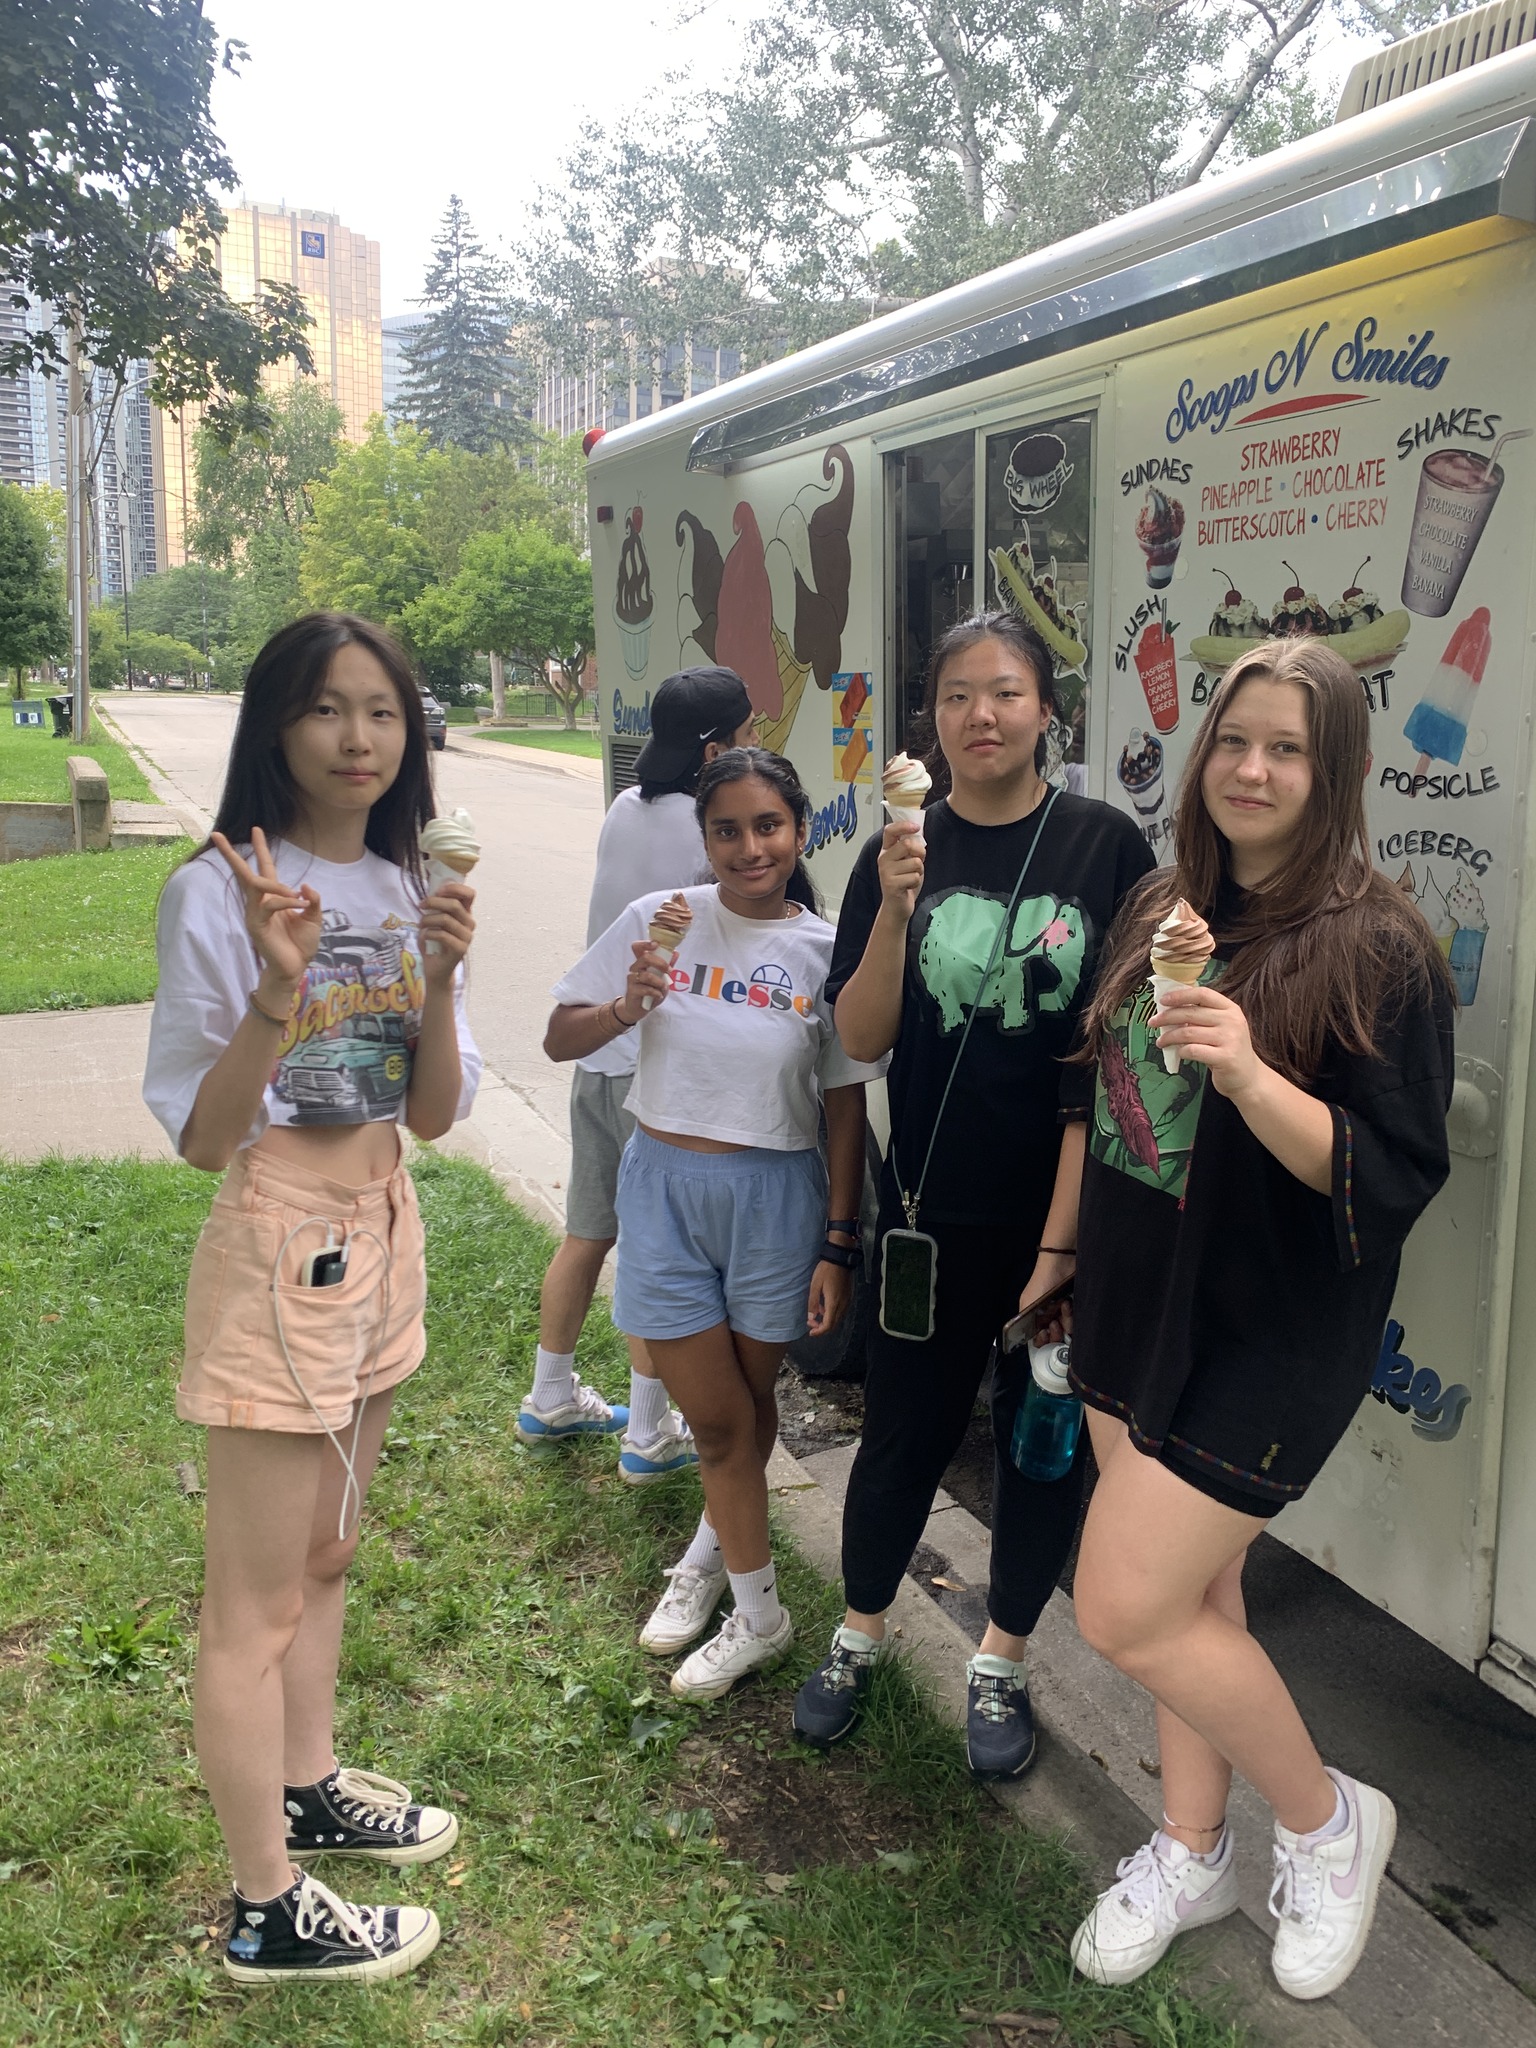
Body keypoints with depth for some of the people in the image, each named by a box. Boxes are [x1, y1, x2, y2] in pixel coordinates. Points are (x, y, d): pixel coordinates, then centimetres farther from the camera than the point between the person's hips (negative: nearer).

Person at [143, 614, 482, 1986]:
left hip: (379, 1235, 7)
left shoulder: (407, 891, 3)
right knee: (258, 1598, 5)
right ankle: (268, 1912, 22)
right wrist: (275, 992, -30)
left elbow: (437, 1116, 1)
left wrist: (439, 982, -16)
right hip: (274, 1243, -7)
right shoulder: (221, 894, -15)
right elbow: (199, 1137, -15)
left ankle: (310, 1786, 43)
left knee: (325, 1555, 23)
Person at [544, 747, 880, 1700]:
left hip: (774, 1192, 0)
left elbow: (846, 1105, -2)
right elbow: (561, 1040, 0)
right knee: (717, 1417, 5)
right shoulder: (659, 922, -4)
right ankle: (758, 1611, 25)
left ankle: (712, 1552, 41)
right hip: (667, 1187, 0)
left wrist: (838, 1243, -4)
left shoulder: (827, 950, -5)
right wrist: (626, 1009, -21)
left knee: (751, 1401, 15)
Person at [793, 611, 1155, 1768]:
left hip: (1072, 1214, -1)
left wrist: (1068, 1237, -9)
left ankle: (1004, 1659, 35)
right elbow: (862, 1040, -4)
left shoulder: (1106, 848, -6)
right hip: (933, 1210, 1)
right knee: (907, 1429, 11)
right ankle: (860, 1636, 36)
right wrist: (895, 913, -21)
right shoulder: (905, 850, 0)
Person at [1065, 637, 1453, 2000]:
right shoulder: (1164, 915, 5)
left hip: (1269, 1334, -6)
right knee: (1194, 1589, 17)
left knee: (1126, 1609, -5)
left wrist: (1250, 1076, -34)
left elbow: (1395, 1179, -19)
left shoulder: (1380, 952, -15)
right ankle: (1193, 1852, 38)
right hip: (1137, 1304, 6)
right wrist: (1057, 1251, 16)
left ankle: (1329, 1820, 21)